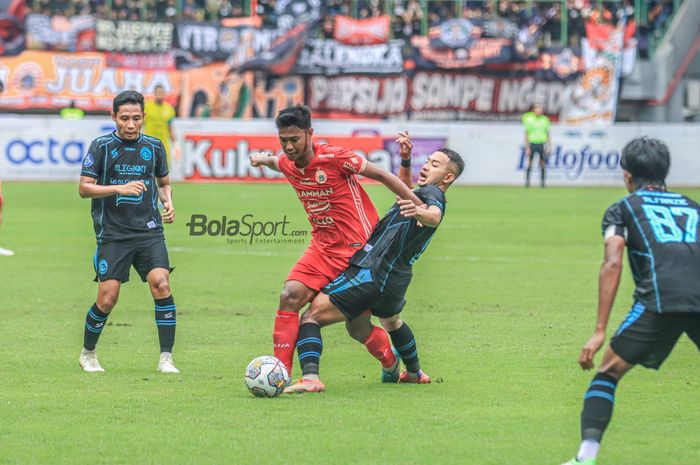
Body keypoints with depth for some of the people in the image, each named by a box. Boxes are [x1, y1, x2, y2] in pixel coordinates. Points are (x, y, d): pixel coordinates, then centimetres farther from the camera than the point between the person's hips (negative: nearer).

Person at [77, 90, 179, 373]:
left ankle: (166, 359, -12)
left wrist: (168, 202, 3)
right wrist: (119, 188, -18)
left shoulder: (154, 147, 9)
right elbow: (84, 188, -5)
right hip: (112, 234, -2)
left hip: (149, 231, 2)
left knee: (160, 283, -18)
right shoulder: (101, 146, -1)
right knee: (107, 299, -5)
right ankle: (87, 354, 21)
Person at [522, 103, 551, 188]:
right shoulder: (529, 120, -1)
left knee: (542, 163, 3)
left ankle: (542, 182, 9)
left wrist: (548, 146, 5)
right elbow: (526, 134, -1)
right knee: (529, 163, -1)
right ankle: (527, 181, 6)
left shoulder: (545, 120, 7)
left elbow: (547, 133, 11)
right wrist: (527, 147, -7)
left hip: (541, 144, 2)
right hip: (532, 143, -2)